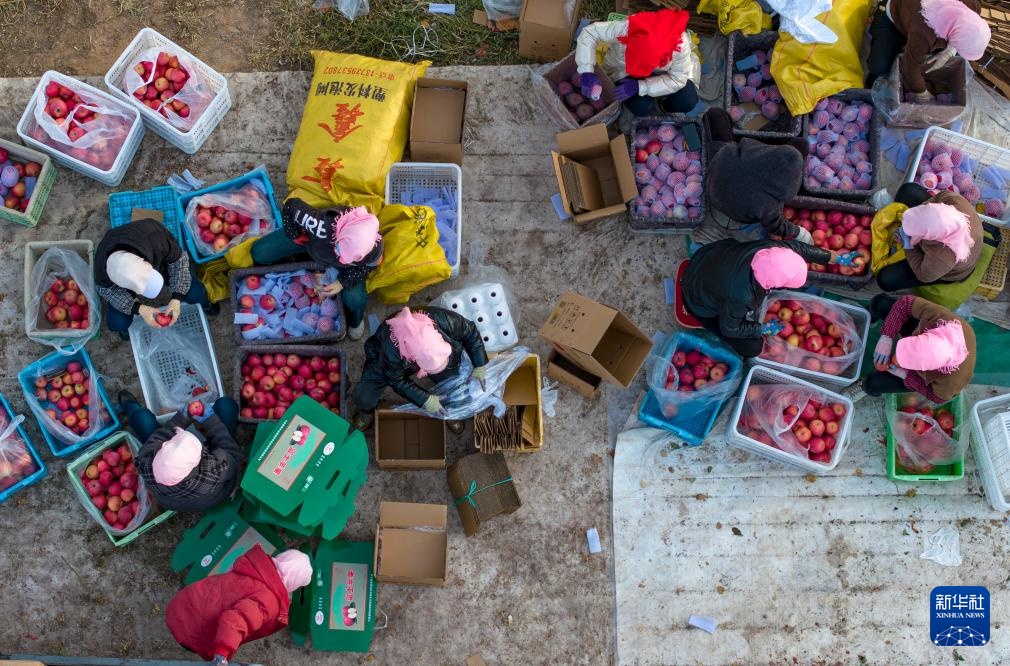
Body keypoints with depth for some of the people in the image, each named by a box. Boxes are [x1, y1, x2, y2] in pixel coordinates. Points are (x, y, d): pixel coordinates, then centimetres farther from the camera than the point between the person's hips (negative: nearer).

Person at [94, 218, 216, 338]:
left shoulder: (154, 235, -44)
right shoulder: (102, 266, -41)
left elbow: (179, 259, -24)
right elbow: (107, 290, -18)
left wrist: (176, 299, -31)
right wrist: (139, 308, -31)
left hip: (161, 263, 1)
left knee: (196, 294, -11)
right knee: (117, 323, -14)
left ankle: (203, 304, 28)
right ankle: (124, 327, 26)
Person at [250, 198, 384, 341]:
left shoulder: (374, 246, -41)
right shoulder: (322, 226, -49)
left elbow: (367, 266, -15)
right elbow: (291, 205, -31)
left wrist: (343, 282, -29)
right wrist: (297, 240, -20)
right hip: (312, 238, 0)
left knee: (355, 299, -17)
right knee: (259, 252, -6)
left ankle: (355, 321, 24)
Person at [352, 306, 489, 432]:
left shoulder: (446, 320, -41)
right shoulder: (390, 349, -46)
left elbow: (471, 333, -18)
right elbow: (397, 381, -24)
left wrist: (480, 366, -19)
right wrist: (425, 400, -26)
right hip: (384, 361, -2)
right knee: (363, 398, -16)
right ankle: (367, 409, 24)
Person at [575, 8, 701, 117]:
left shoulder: (680, 44, -38)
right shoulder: (625, 29, -40)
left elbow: (677, 79, -25)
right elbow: (588, 33, -29)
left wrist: (639, 87, -36)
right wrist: (586, 71, -40)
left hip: (663, 73, 1)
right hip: (625, 69, 0)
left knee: (687, 101, -20)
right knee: (641, 107, -24)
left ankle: (663, 106, 13)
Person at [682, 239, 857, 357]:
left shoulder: (771, 248, -31)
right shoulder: (739, 296, -44)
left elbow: (799, 248, -9)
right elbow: (729, 329, -23)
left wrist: (837, 258, -1)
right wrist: (764, 329, -11)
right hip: (704, 303, -6)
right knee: (752, 347, -5)